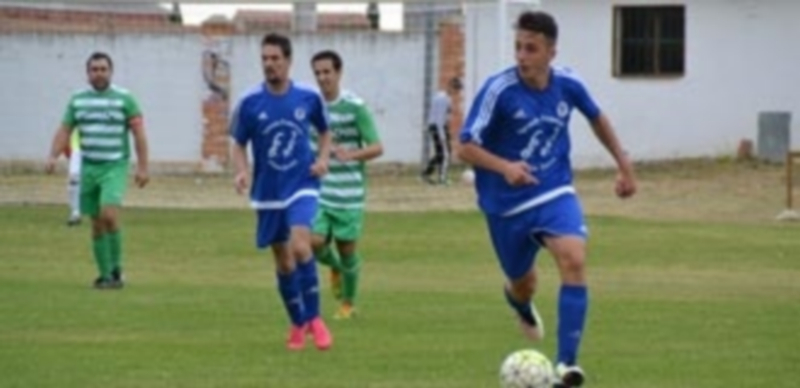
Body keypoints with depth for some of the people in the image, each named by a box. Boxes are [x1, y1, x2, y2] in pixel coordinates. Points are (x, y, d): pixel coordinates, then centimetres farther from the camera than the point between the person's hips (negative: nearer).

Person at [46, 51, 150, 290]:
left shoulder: (124, 99, -3)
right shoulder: (78, 100, 8)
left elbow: (139, 133, -4)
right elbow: (64, 131, 7)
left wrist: (142, 167, -10)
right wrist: (53, 157, -10)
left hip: (114, 168, -4)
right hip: (89, 168, 4)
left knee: (109, 214, -22)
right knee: (97, 223, 6)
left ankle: (116, 269, -11)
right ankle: (105, 275, 15)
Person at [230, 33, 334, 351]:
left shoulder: (308, 98, -4)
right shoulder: (250, 103, -5)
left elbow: (324, 131, 13)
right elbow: (239, 144, 4)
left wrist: (323, 158, -5)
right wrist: (241, 171, -15)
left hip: (302, 186, -2)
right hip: (268, 192, 2)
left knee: (300, 246, -23)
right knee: (283, 262, 8)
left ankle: (313, 318, -9)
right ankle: (298, 325, 26)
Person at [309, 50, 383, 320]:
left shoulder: (355, 107, -9)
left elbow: (377, 148, -10)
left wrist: (351, 154, -27)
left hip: (348, 193, -3)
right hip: (318, 189, 3)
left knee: (346, 248, 3)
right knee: (316, 243, -12)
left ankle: (348, 303, 24)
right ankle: (335, 268, 24)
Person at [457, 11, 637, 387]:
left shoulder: (567, 84, -8)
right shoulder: (498, 90, -20)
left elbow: (597, 118, 14)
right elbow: (466, 147, -18)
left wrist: (623, 164, 16)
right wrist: (504, 167, -36)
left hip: (554, 192, 1)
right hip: (507, 203, -1)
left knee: (574, 260, -25)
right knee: (524, 284, 15)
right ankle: (519, 301, 57)